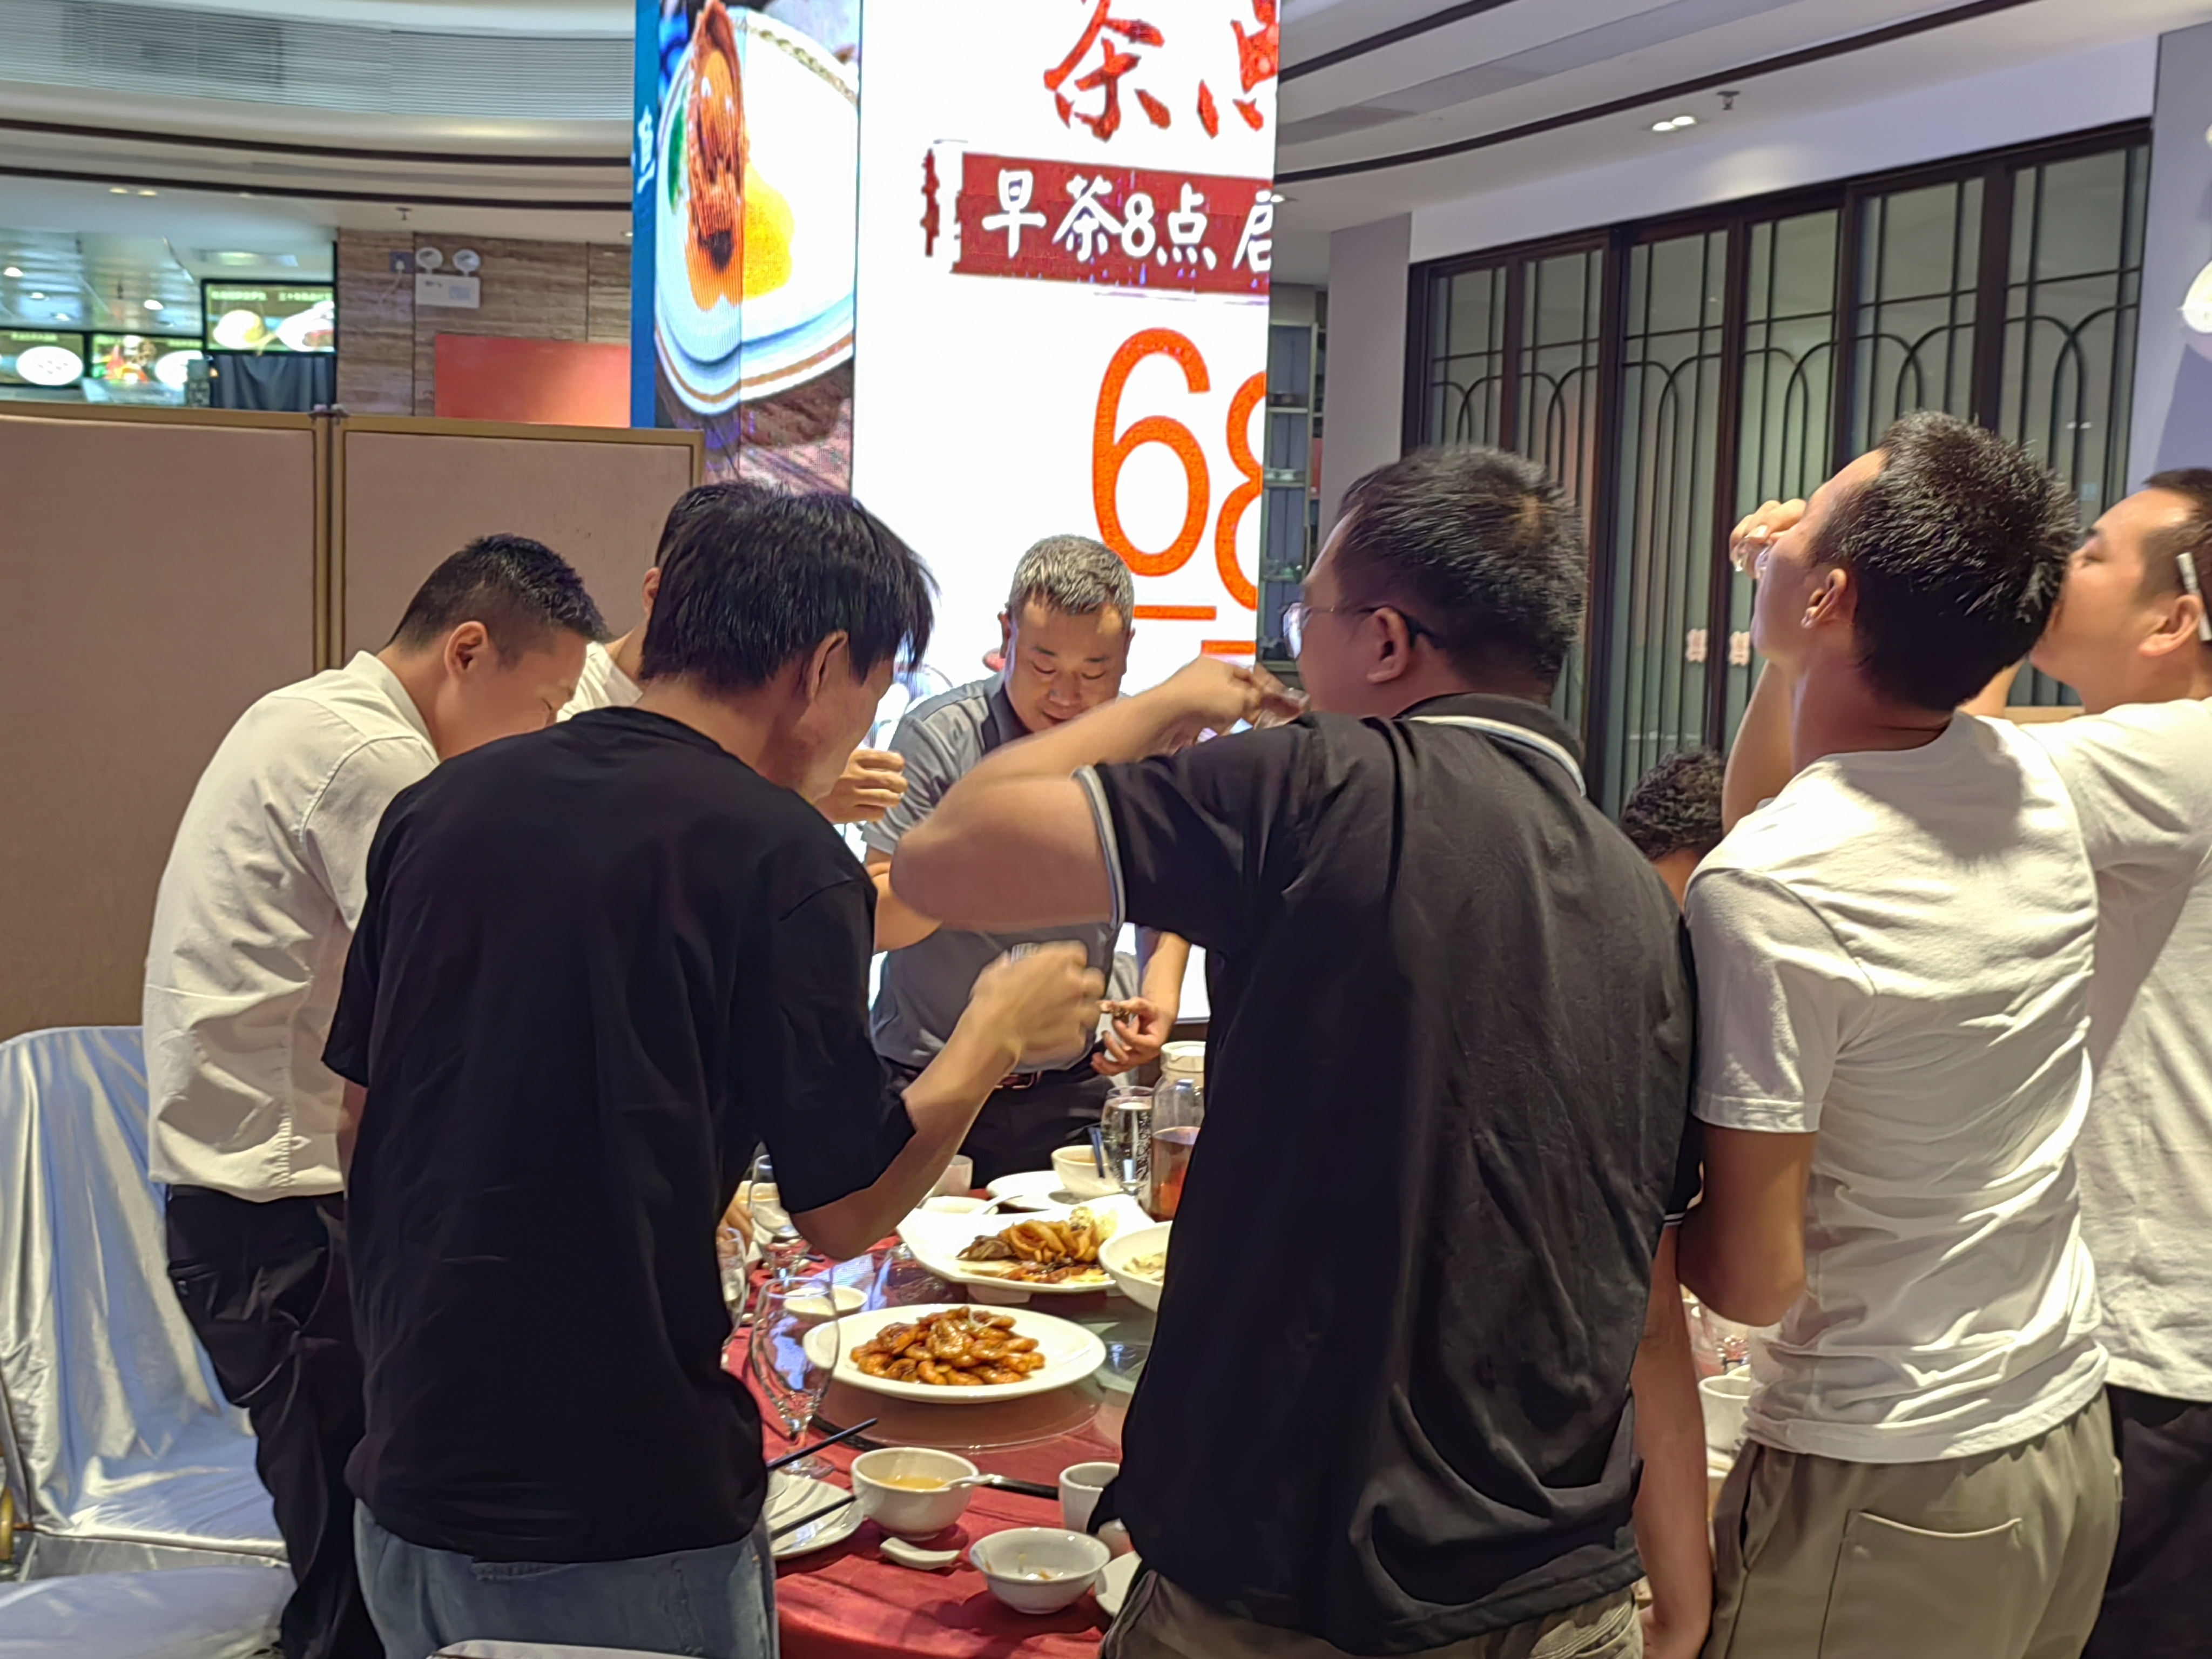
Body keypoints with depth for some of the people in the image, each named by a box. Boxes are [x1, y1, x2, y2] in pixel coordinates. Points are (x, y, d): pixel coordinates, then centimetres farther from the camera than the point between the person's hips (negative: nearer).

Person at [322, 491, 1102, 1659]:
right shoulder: (783, 858, -16)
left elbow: (363, 1115, 12)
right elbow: (843, 1211, -11)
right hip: (619, 1527, -6)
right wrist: (997, 1032, 3)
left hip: (408, 1480, 6)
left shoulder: (438, 805, 2)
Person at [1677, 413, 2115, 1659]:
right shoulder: (2041, 791, -3)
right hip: (2075, 1451, 7)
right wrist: (1788, 658, 5)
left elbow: (1750, 1279, -20)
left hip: (1886, 1496, -7)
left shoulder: (1765, 894, -26)